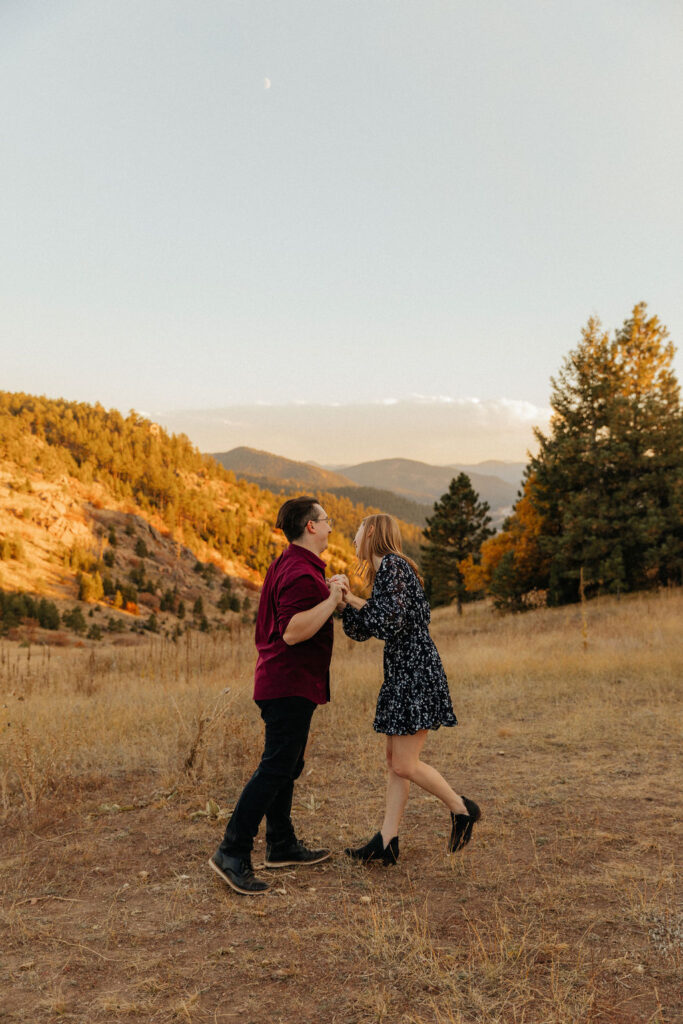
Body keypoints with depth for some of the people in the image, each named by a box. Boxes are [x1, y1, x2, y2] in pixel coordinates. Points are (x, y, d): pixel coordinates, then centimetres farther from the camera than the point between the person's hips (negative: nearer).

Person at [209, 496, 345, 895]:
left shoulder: (287, 565, 15)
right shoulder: (302, 573, -19)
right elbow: (293, 631, -28)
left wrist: (330, 597, 19)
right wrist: (331, 600, -22)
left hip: (281, 681, 11)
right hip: (291, 684, -11)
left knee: (286, 766, 16)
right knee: (275, 768, -8)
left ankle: (283, 846, 26)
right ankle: (233, 853, -5)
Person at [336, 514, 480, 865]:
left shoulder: (393, 565, -13)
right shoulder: (384, 571, 16)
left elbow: (389, 623, -23)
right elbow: (361, 631, 16)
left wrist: (356, 602, -10)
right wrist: (348, 600, 1)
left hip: (416, 673, -10)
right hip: (400, 676, 10)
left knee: (405, 765, -5)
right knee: (394, 760, 10)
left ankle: (462, 809, 14)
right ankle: (386, 842, 15)